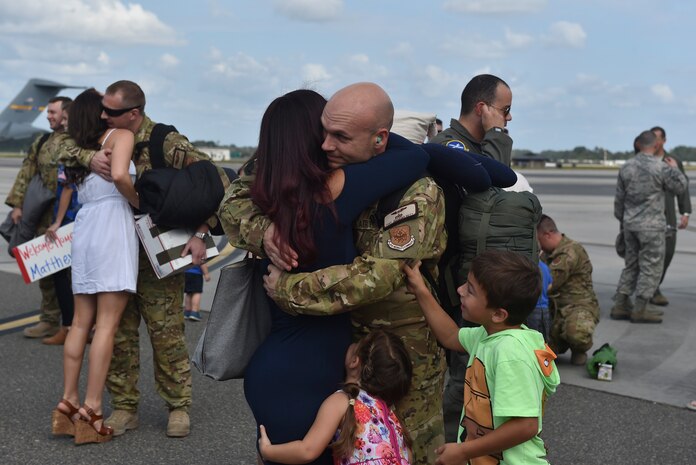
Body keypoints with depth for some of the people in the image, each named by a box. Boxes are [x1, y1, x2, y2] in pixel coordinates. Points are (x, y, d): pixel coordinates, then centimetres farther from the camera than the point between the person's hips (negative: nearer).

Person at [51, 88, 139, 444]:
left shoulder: (77, 152, 20)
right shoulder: (121, 135, 0)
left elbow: (67, 193, 18)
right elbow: (120, 176, -16)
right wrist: (140, 204, -4)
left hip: (84, 229, 7)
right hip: (113, 224, -7)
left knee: (82, 322, 11)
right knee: (107, 323, -6)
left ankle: (68, 404, 14)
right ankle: (91, 411, -7)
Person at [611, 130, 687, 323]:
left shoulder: (626, 167, 3)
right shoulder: (661, 167, -13)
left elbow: (619, 198, 10)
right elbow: (679, 187, 0)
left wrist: (621, 218, 23)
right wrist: (674, 168, 15)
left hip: (630, 224, 6)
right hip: (651, 225, -6)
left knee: (631, 265, 15)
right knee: (651, 267, 3)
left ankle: (620, 306, 15)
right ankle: (640, 309, 3)